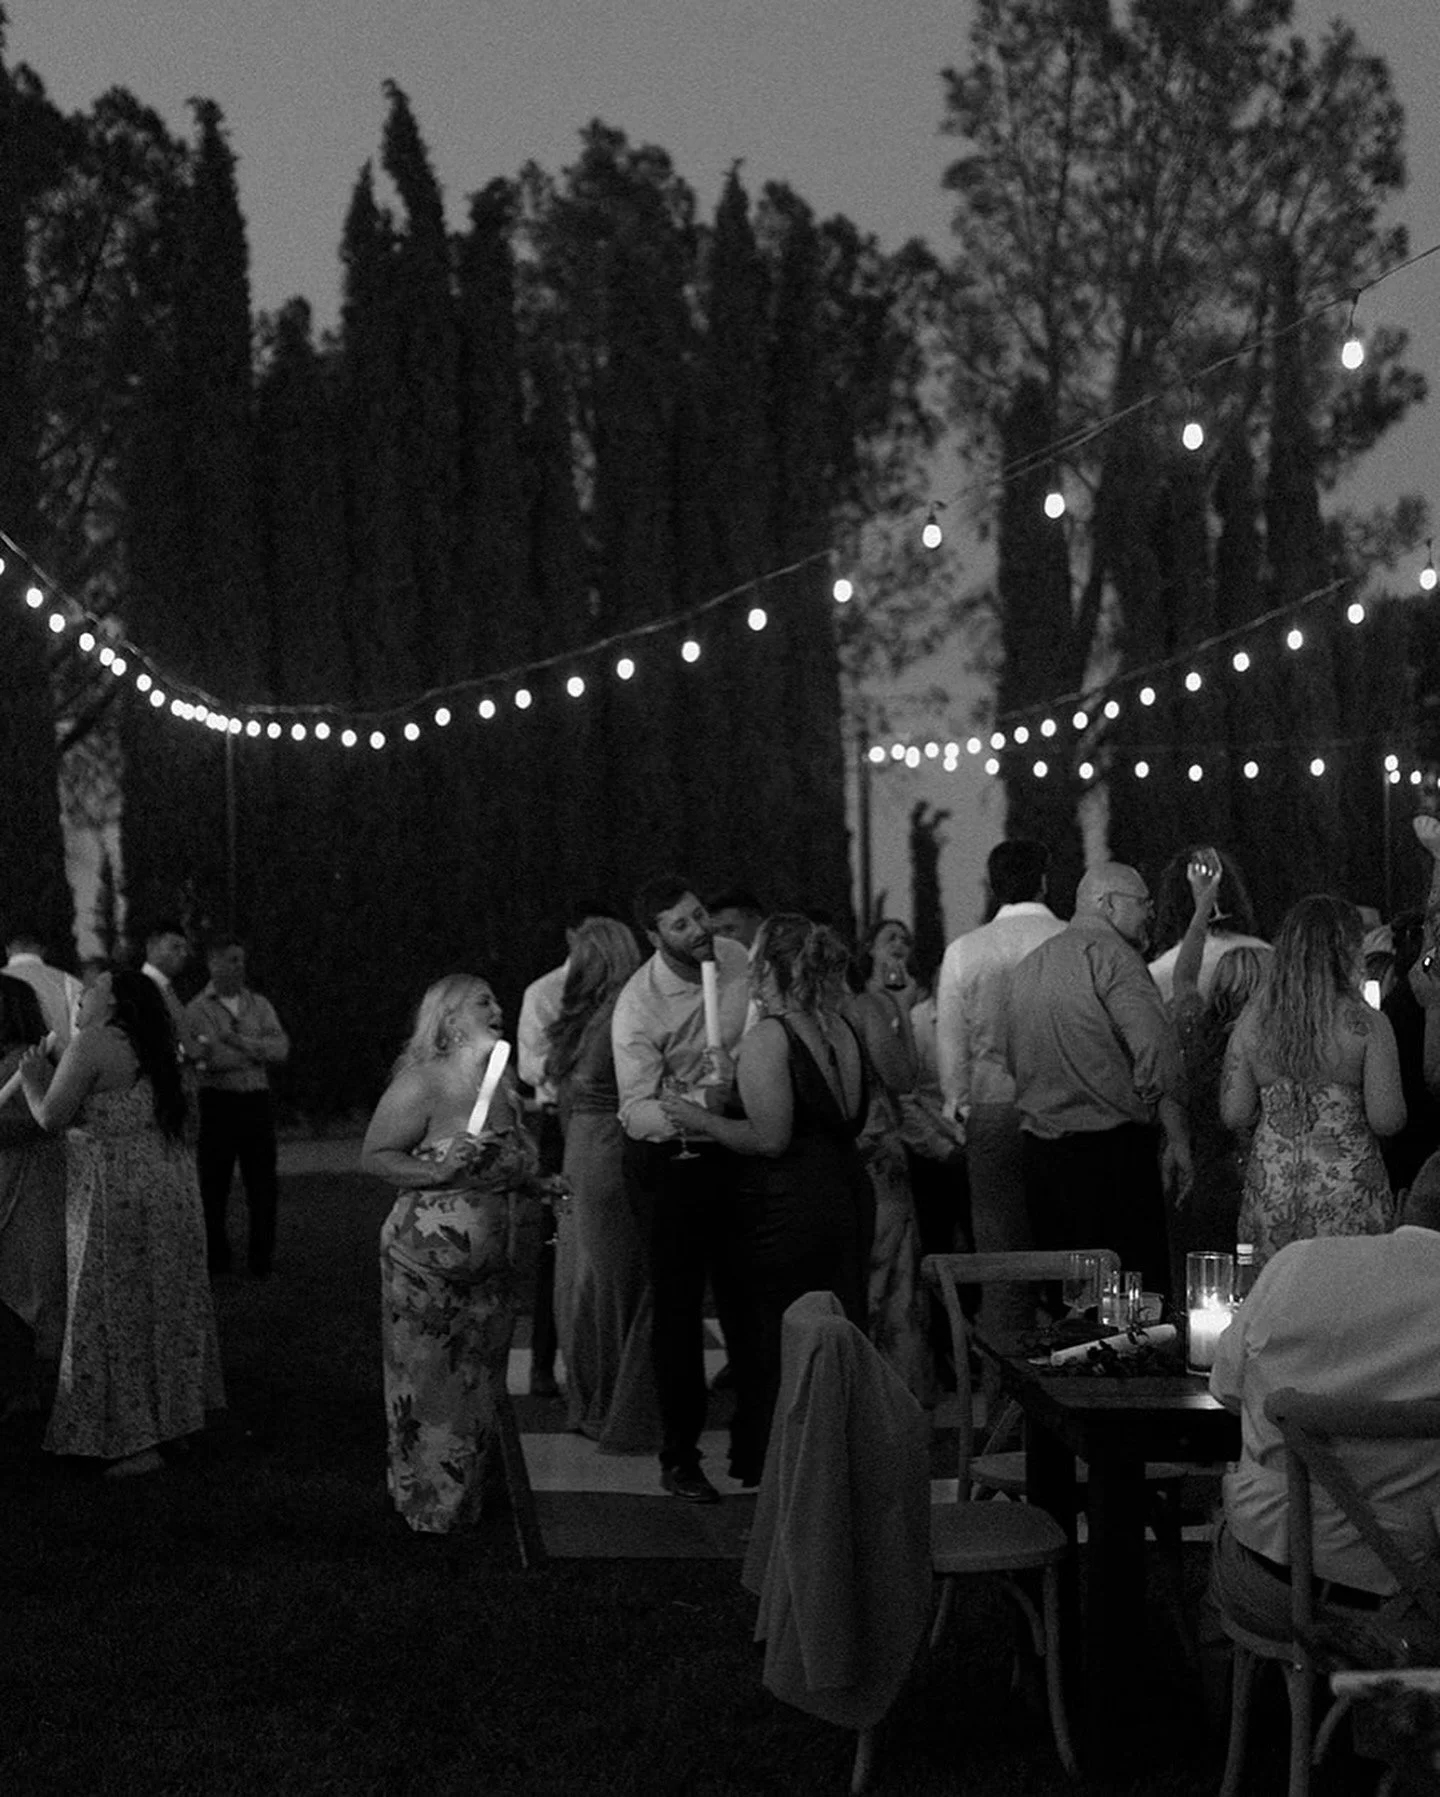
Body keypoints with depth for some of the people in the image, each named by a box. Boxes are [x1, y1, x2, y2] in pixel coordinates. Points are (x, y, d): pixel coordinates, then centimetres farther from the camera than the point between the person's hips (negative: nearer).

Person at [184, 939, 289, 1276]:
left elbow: (281, 1049, 0)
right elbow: (196, 1059, -13)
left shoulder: (260, 1005, 12)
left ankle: (262, 1258, 13)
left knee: (263, 1183, 4)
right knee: (214, 1185, 3)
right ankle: (216, 1259, 13)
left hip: (256, 1100, 3)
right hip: (216, 1102, -3)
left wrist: (240, 1042, -13)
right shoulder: (196, 1010, 0)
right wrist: (257, 1053, -10)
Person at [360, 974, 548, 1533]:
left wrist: (538, 1184, 10)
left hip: (495, 1268, 7)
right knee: (426, 1384, 2)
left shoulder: (502, 1081, 10)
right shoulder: (422, 1083, -13)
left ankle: (464, 1497, 28)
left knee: (478, 1382, 14)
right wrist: (439, 1172, -24)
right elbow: (373, 1157, -14)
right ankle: (424, 1503, 15)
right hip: (429, 1263, -7)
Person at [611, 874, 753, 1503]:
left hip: (734, 1150, 5)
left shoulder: (735, 958, -3)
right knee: (678, 1307, 0)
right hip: (668, 1161, -5)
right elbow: (636, 1111, -26)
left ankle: (751, 1444, 23)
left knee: (746, 1298, 11)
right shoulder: (638, 1004, -20)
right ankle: (679, 1456, 11)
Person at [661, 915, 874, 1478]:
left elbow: (771, 1138, -20)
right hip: (849, 1194, 8)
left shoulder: (766, 1039, -15)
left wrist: (704, 1121, -7)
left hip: (790, 1209, -8)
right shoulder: (842, 1028, 8)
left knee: (782, 1354, 1)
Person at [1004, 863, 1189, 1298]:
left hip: (1038, 1146, 8)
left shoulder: (1026, 966, 18)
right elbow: (1154, 1047, -16)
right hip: (1109, 1146, -8)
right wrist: (1178, 1139, -13)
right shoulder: (1107, 952, -8)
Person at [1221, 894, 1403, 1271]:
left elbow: (1233, 1115, 2)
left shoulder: (1253, 1019, -1)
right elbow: (1386, 1121, -9)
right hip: (1346, 1191, -3)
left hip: (1270, 1186, 3)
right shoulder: (1366, 1024, -9)